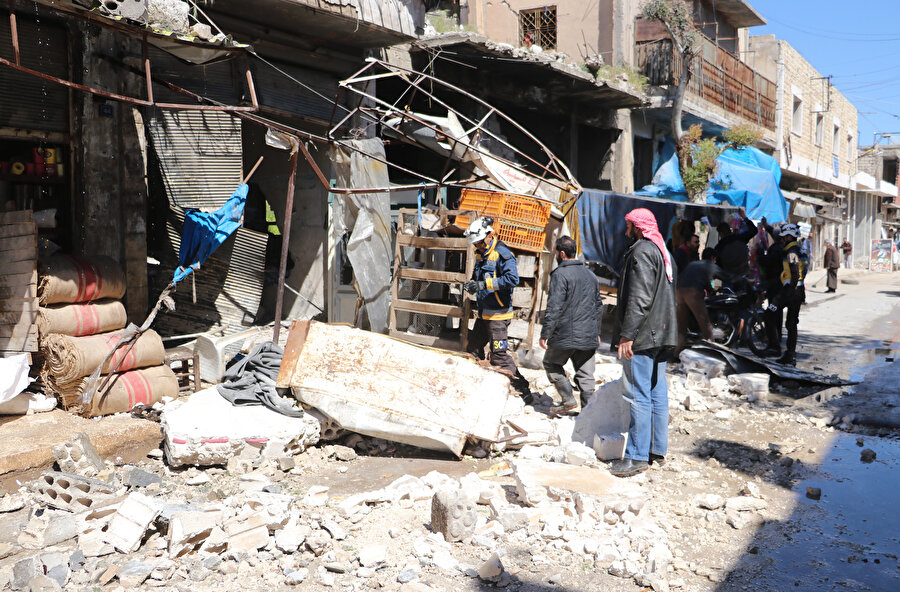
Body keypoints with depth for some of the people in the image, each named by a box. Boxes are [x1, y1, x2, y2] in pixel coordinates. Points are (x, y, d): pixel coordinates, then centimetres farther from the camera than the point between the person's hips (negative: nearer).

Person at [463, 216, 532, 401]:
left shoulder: (502, 254, -14)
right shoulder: (481, 255, 14)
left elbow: (512, 279, -26)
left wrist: (483, 284, -28)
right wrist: (472, 285, -1)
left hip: (498, 314, -9)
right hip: (483, 313, 9)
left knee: (499, 355, -10)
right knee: (472, 351, 15)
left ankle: (523, 391, -3)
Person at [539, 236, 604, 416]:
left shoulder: (560, 274, -12)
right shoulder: (590, 274, 13)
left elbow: (554, 308, -17)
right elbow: (598, 305, 20)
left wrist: (545, 334, -11)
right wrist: (596, 332, 28)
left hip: (566, 335, -6)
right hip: (589, 336, 6)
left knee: (551, 363, 13)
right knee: (585, 373, 10)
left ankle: (568, 399, 4)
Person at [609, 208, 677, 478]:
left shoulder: (641, 251, -12)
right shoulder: (663, 252, 20)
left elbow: (639, 298, -21)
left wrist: (627, 334, -22)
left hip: (642, 336, -10)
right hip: (661, 335, 10)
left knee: (638, 394, -8)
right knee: (657, 391, 13)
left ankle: (637, 456, -6)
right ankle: (658, 450, 20)